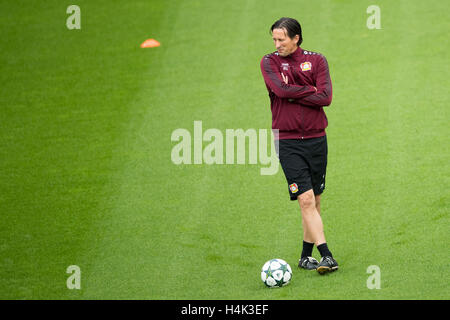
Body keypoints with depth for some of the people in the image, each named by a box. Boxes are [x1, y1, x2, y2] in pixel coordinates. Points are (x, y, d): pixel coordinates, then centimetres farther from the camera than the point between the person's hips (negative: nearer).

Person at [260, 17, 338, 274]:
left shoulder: (317, 60, 4)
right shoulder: (269, 62, 2)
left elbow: (325, 98, -8)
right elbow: (281, 89, -15)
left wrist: (293, 95, -9)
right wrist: (311, 91, -7)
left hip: (316, 138, 2)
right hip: (287, 141, -2)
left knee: (315, 201, 7)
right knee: (306, 200, -12)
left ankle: (306, 256, 19)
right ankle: (327, 256, -16)